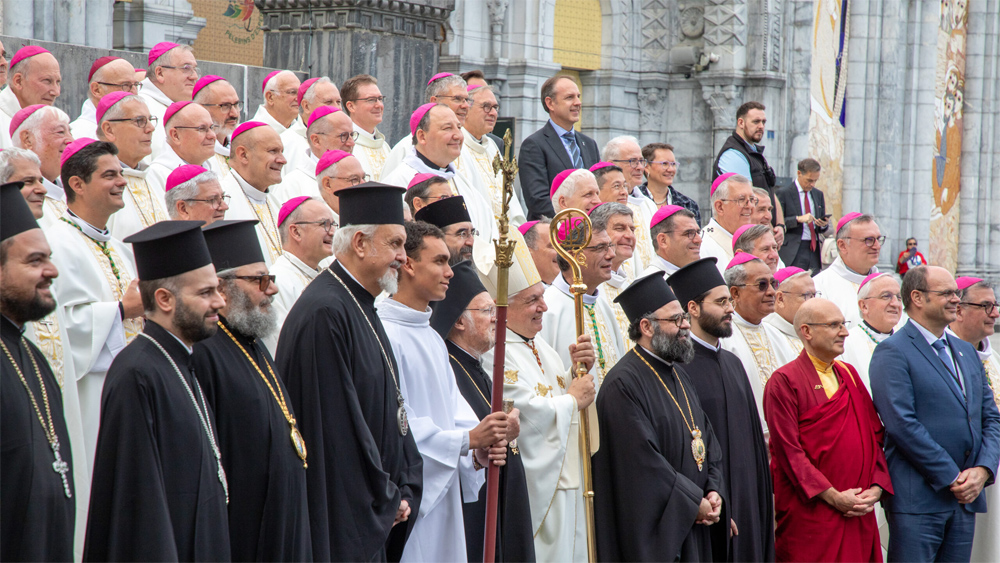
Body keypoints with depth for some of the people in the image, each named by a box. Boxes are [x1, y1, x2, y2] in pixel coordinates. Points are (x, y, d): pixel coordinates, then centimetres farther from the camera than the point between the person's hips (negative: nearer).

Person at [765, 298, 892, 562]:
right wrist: (832, 496, -15)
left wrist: (877, 487, -2)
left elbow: (875, 436, 14)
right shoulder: (785, 381, -6)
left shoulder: (849, 375, 15)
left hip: (859, 513, 6)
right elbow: (788, 451, -12)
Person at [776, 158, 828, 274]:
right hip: (793, 251, -5)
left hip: (815, 250, 5)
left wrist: (824, 224, -3)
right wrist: (798, 219, -21)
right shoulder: (784, 193, -2)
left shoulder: (818, 194, 17)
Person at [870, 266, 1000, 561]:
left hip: (966, 497, 7)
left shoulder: (966, 352, 19)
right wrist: (953, 479, -13)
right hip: (917, 502, -7)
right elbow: (903, 425, -15)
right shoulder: (893, 352, -6)